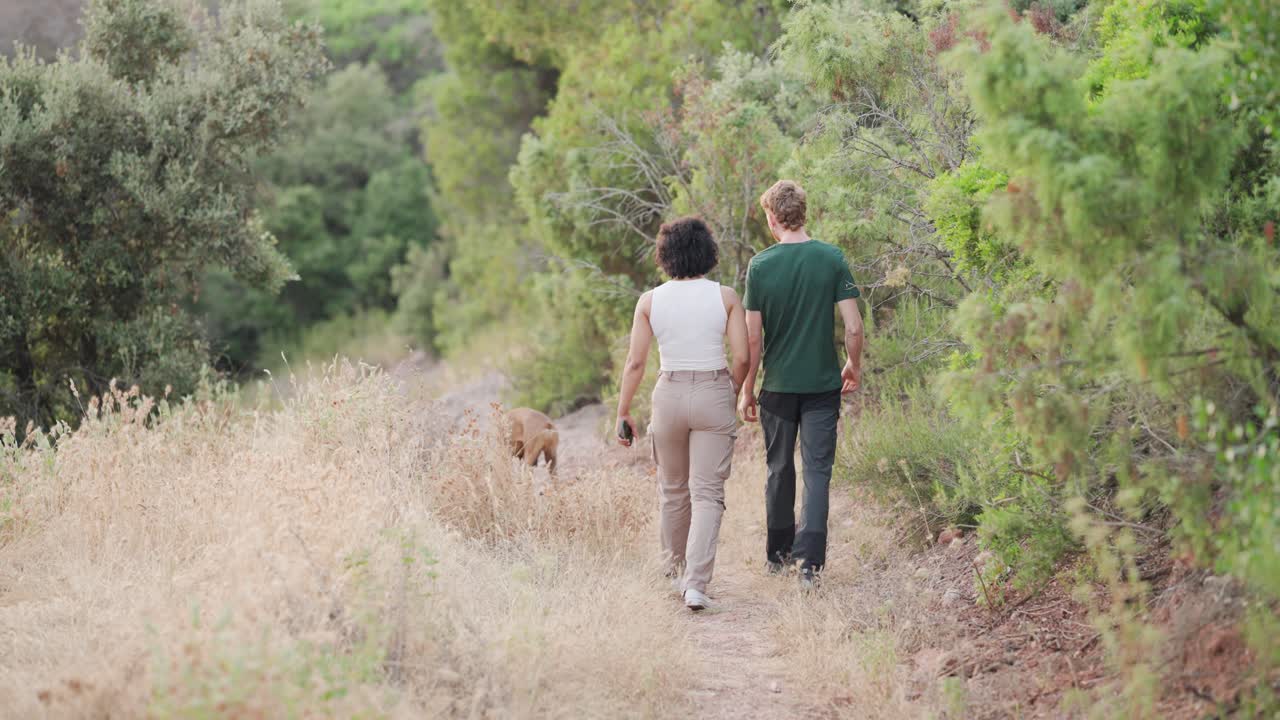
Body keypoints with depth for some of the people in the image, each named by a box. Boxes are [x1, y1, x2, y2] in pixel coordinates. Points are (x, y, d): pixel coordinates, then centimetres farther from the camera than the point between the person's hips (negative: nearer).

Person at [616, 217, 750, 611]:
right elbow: (742, 357, -5)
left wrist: (623, 412, 5)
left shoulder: (650, 301, -2)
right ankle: (695, 584, -13)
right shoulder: (725, 297, -3)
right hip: (714, 394, -1)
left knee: (673, 490, 19)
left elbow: (635, 363, -3)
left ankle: (676, 571, 33)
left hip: (670, 395, 1)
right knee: (707, 493, -1)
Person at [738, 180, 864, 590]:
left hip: (778, 386, 1)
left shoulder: (760, 265, -7)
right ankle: (810, 564, -8)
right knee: (817, 471, 1)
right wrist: (854, 368, 10)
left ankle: (778, 553, 26)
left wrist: (747, 389, 6)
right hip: (822, 385, 0)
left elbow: (753, 337, -5)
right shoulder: (832, 259, -6)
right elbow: (854, 328, -8)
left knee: (780, 471, 15)